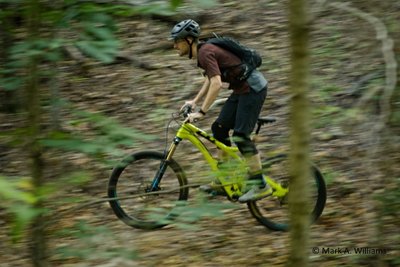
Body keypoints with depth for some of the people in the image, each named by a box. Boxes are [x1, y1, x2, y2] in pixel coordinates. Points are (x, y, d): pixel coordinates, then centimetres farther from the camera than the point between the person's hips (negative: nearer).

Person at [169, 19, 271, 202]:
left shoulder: (205, 52, -20)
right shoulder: (202, 51, 10)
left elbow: (216, 84, -31)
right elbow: (210, 79, 26)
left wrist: (201, 112, -31)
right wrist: (195, 101, 19)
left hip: (253, 88, -10)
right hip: (242, 89, 10)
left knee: (240, 136, -13)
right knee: (219, 128, 10)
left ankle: (260, 186, -9)